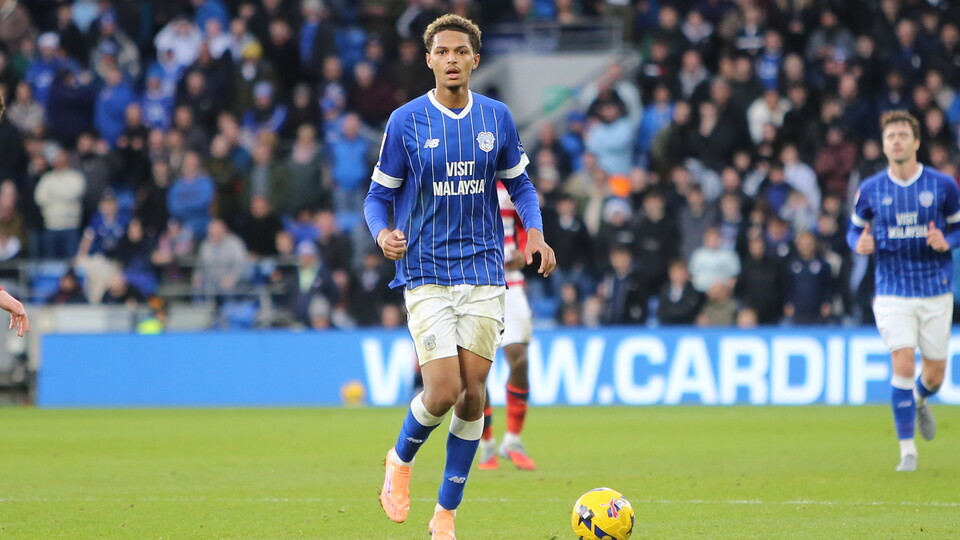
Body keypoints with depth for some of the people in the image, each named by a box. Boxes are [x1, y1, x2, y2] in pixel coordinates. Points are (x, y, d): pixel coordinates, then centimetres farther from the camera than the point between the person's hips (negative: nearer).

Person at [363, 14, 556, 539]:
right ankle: (400, 460, 18)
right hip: (426, 274, -3)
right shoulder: (405, 122, -2)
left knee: (473, 396, 0)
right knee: (443, 391, -14)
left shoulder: (497, 118, 5)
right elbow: (379, 195, 5)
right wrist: (384, 233, -17)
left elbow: (520, 183, 16)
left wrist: (535, 233, -3)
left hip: (484, 274, 3)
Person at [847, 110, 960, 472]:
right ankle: (907, 450, -6)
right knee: (903, 365, -16)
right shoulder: (870, 190, 0)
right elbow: (855, 229, 12)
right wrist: (859, 244, -11)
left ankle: (920, 400, 45)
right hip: (892, 291, -1)